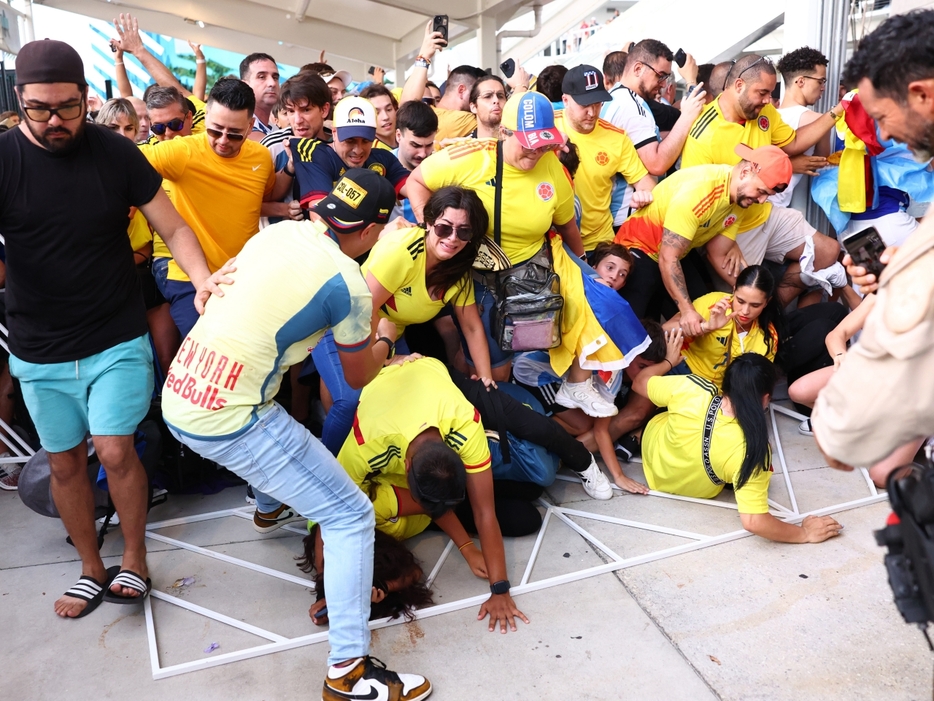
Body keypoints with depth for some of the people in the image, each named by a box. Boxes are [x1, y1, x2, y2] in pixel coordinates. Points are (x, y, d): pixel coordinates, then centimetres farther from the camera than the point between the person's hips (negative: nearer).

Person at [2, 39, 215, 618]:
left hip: (117, 339, -2)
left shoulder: (116, 153, -7)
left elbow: (173, 229, -5)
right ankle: (93, 568, 31)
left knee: (115, 450, -7)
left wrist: (203, 279, -23)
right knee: (66, 462, 12)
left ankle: (135, 561, 17)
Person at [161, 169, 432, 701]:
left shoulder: (278, 230, 6)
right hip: (230, 424, -8)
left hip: (177, 398, 8)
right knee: (352, 516, 1)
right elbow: (360, 377, 3)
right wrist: (383, 339, 26)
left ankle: (272, 503, 65)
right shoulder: (349, 285, -13)